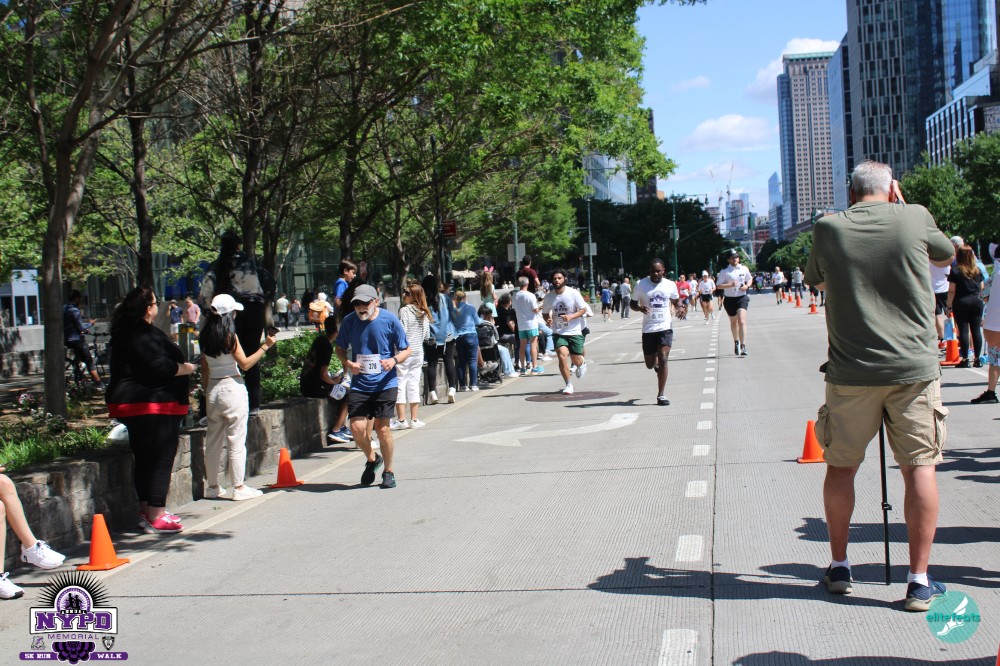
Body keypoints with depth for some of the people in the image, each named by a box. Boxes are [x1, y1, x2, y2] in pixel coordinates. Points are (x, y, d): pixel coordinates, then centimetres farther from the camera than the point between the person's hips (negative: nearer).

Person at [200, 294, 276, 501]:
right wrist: (265, 347, -9)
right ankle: (239, 488, 1)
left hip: (213, 389, 6)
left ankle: (212, 486, 20)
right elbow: (245, 364, -12)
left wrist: (207, 391, 17)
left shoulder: (205, 337, 6)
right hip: (232, 387, -6)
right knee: (236, 441, -1)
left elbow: (204, 370, 10)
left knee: (213, 440, 12)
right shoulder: (229, 335, -12)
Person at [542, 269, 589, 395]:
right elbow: (545, 313, 14)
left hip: (574, 332, -1)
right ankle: (568, 385, -4)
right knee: (562, 356, -19)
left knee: (576, 361, 3)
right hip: (558, 332, 1)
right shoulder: (549, 297, 0)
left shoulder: (573, 293, -9)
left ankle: (582, 364, 44)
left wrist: (571, 317, -21)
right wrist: (548, 319, -10)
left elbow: (583, 309, -5)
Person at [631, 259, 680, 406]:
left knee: (663, 358, -17)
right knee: (650, 365, 9)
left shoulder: (670, 285, 1)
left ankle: (661, 395, -8)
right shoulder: (641, 284, -3)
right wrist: (640, 308, -17)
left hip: (665, 327, 0)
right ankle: (655, 362, 50)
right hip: (648, 329, 1)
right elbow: (632, 304, 6)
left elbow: (675, 300, 18)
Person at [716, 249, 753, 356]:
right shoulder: (724, 271, -5)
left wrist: (747, 285, -3)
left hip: (742, 298, 0)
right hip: (730, 299, 0)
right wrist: (730, 285, -21)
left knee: (742, 321, -17)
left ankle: (743, 346, -20)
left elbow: (750, 279, 19)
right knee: (733, 322, 15)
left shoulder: (744, 269, 2)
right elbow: (718, 286, -9)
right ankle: (736, 342, 39)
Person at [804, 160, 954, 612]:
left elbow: (815, 280, 18)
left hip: (850, 371, 1)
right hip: (913, 367, -1)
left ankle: (839, 567, 23)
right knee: (919, 465, 5)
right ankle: (919, 581, 6)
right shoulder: (914, 219, -1)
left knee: (840, 466, 13)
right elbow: (946, 257, 20)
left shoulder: (828, 229, 0)